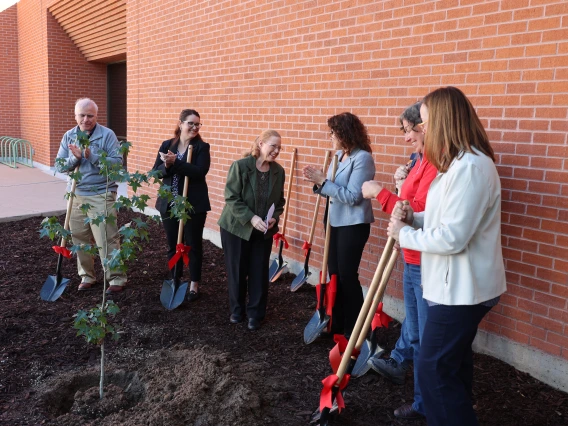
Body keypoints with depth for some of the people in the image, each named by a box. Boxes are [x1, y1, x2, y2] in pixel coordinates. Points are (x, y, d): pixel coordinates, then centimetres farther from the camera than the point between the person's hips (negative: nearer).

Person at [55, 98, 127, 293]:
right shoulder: (69, 136, 8)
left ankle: (117, 278, 5)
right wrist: (75, 158, -15)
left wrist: (93, 157, -23)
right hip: (76, 195, 5)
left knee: (106, 239, -5)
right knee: (80, 238, 12)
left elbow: (118, 162, -14)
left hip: (101, 195, -5)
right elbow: (59, 165, 4)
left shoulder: (107, 134, -6)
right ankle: (87, 276, 26)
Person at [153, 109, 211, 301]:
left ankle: (194, 285, 18)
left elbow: (200, 171, -21)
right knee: (172, 245, 13)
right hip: (169, 204, 4)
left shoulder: (202, 147, -5)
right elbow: (156, 172, 1)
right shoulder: (166, 145, 6)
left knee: (193, 245, 6)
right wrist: (166, 165, -20)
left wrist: (175, 162, -26)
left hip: (194, 205, -3)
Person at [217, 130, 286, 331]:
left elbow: (279, 201, 6)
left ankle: (255, 313, 20)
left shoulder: (278, 171, -3)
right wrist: (251, 217, -27)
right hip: (236, 227, -3)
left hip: (264, 231, 3)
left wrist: (274, 217, -13)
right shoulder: (240, 166, -16)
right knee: (236, 271, 8)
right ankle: (237, 309, 27)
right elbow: (231, 198, -18)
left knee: (259, 273, 6)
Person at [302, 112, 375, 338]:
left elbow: (352, 197, -23)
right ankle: (337, 324, 29)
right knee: (334, 273, 14)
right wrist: (319, 181, -8)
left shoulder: (363, 158, -18)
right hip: (334, 221, 9)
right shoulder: (339, 155, 8)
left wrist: (323, 181, -22)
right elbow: (333, 190, 10)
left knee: (347, 275, 0)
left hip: (353, 224, -8)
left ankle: (353, 330, 17)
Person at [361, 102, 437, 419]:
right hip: (414, 258, 10)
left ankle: (426, 403, 24)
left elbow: (419, 214, -28)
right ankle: (398, 363, 50)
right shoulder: (422, 160, 10)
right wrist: (404, 183, 3)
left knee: (427, 336, 6)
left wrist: (380, 193, -21)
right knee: (413, 319, 28)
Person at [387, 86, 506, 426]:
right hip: (460, 284, 11)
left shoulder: (471, 167, -24)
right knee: (454, 360, 24)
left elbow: (452, 237, -27)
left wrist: (405, 234, -13)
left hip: (461, 287, -11)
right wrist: (414, 218, -1)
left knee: (434, 368, 0)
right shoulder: (460, 162, 11)